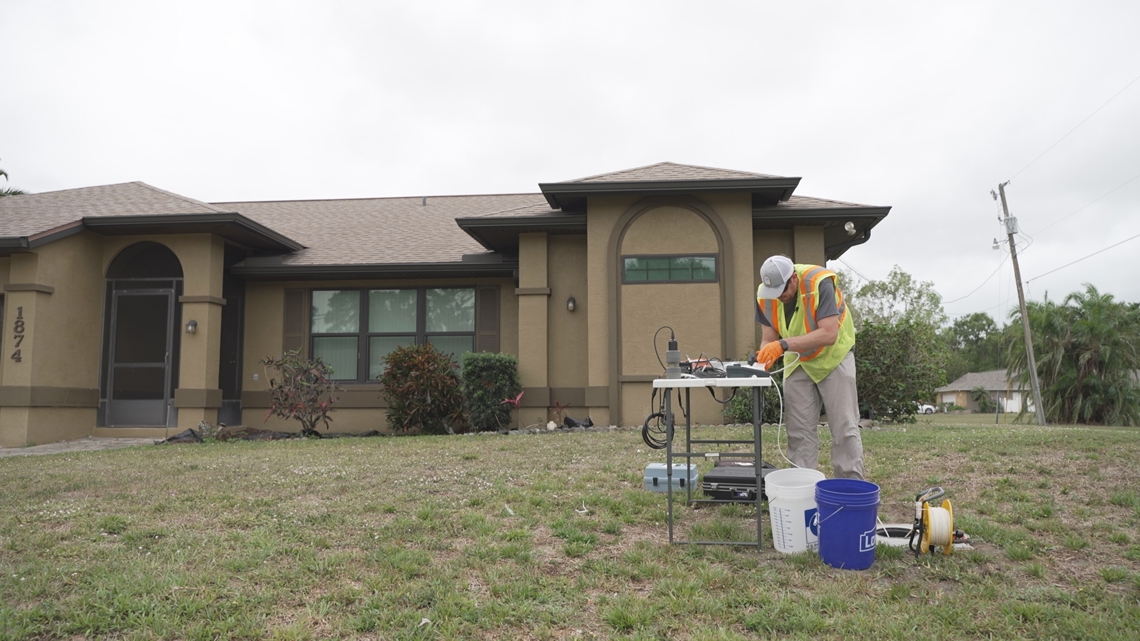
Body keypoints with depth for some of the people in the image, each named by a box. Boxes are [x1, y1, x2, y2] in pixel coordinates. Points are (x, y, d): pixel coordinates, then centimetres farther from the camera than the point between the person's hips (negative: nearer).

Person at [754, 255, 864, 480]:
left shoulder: (820, 284, -30)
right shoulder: (764, 295, -15)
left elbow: (829, 334, -37)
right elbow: (768, 338, -8)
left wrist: (784, 344, -44)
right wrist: (764, 358, -31)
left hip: (833, 357, -4)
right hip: (797, 362, 4)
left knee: (844, 427, -3)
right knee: (799, 431, 3)